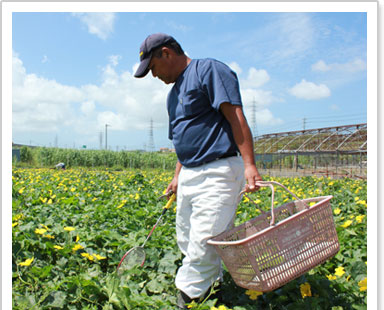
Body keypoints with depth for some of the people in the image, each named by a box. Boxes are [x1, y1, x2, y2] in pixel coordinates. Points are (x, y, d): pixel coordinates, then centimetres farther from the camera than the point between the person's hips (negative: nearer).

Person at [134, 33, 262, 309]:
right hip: (190, 175, 10)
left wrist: (249, 165, -25)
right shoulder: (175, 92, 21)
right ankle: (211, 285, 31)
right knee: (187, 242, 16)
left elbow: (236, 117, -17)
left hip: (219, 173, -10)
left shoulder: (209, 70, -7)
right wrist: (178, 176, 23)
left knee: (203, 245, -8)